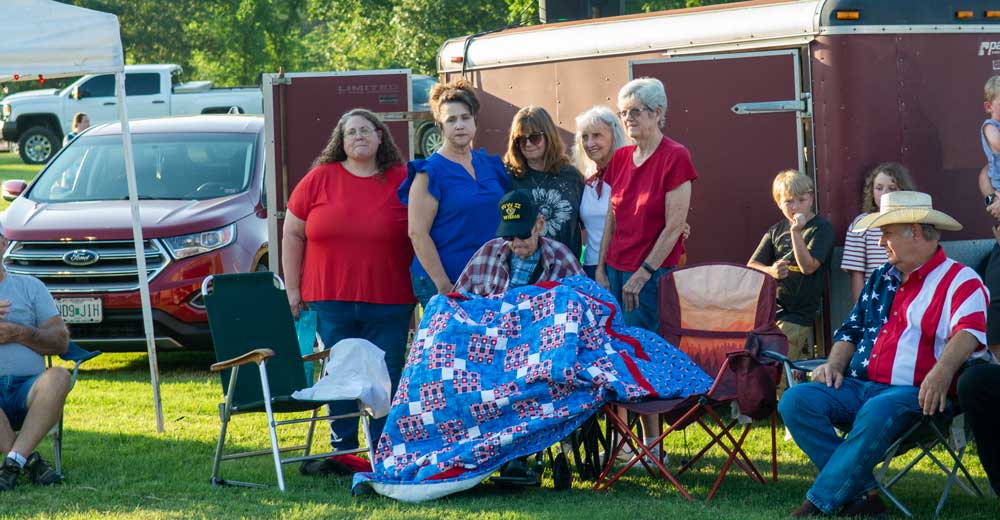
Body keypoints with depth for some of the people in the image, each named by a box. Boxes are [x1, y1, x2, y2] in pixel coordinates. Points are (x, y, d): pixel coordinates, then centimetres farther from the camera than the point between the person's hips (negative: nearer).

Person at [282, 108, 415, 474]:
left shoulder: (402, 181, 3)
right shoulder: (320, 179, 4)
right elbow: (293, 234, 10)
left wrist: (420, 294, 3)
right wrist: (293, 290, 6)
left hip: (389, 304, -1)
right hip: (330, 303, 1)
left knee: (386, 379, 0)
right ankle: (343, 451, 11)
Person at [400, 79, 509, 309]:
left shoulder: (489, 164, 13)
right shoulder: (430, 172, -6)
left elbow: (505, 219, 22)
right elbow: (417, 233, -11)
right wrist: (443, 286, -15)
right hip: (443, 283, -5)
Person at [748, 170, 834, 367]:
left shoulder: (821, 228, 0)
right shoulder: (777, 230, 15)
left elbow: (808, 266, -11)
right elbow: (751, 266, 13)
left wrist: (796, 231, -17)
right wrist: (771, 271, -8)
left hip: (797, 316, -5)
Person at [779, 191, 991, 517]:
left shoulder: (959, 281, -2)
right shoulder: (882, 278, 24)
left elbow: (969, 330, -20)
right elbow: (852, 329, 30)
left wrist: (943, 371, -39)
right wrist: (834, 364, 9)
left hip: (914, 393, -7)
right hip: (859, 387, 7)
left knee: (877, 412, -39)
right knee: (795, 401, -16)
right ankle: (862, 494, -22)